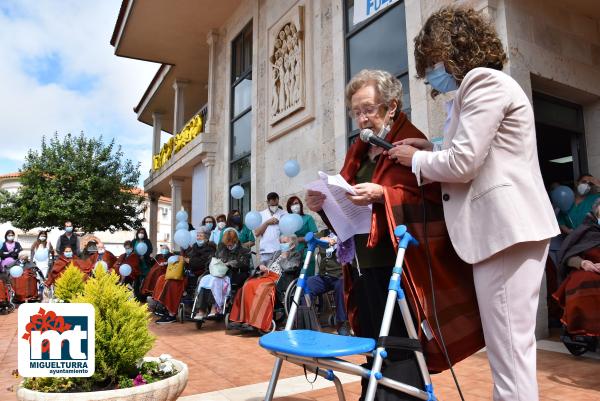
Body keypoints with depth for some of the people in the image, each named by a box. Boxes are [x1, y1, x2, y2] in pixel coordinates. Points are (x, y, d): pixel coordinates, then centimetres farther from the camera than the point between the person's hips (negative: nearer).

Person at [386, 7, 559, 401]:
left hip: (506, 227, -11)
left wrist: (416, 159, 0)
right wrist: (432, 148, 14)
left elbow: (463, 163, -17)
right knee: (509, 344, 15)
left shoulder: (483, 81, -9)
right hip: (502, 226, 11)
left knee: (509, 346, -5)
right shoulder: (483, 83, 23)